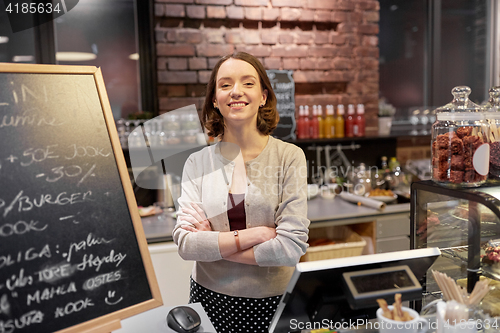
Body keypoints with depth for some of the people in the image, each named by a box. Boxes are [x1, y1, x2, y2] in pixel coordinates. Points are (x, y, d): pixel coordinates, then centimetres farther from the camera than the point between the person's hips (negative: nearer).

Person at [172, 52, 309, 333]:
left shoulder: (290, 156, -10)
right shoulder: (197, 163, -3)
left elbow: (292, 248, -17)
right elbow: (185, 243, -10)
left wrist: (213, 246, -12)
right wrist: (253, 235, -19)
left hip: (271, 301, -1)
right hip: (209, 297, 2)